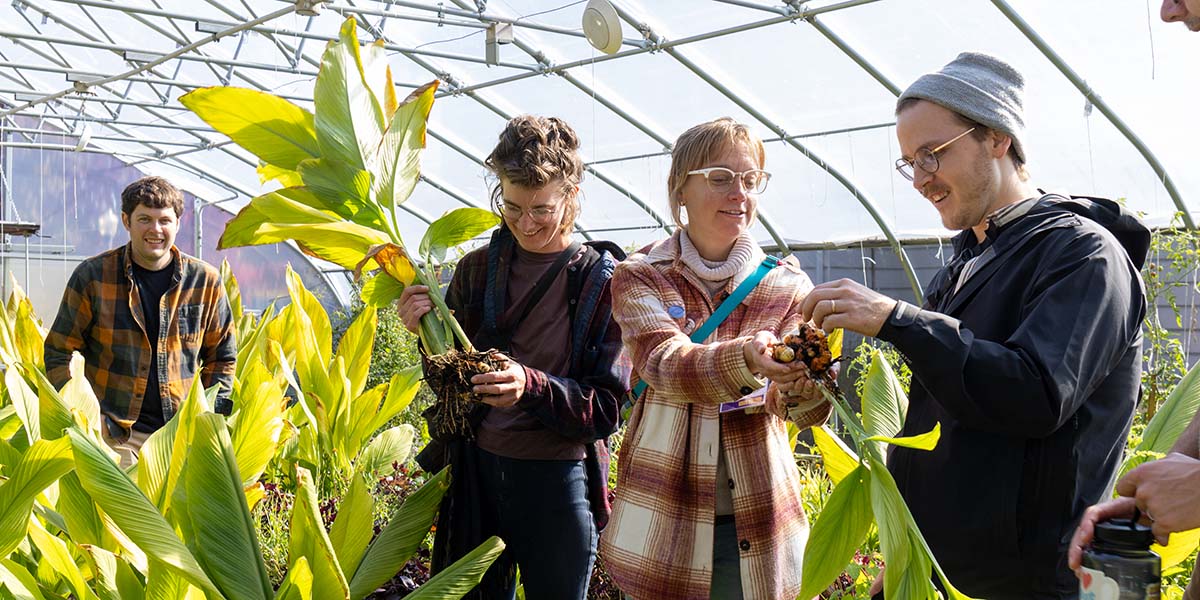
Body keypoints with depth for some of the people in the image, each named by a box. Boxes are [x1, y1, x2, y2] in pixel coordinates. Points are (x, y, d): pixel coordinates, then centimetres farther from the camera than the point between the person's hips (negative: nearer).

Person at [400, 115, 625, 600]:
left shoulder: (606, 281, -8)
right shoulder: (477, 270, 2)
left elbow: (606, 410, -10)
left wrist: (532, 386, -27)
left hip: (557, 482, -3)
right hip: (475, 471, 3)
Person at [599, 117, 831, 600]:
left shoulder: (787, 284, 3)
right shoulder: (639, 279, -1)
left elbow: (812, 412, -8)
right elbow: (663, 362, -21)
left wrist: (809, 377, -32)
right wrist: (745, 357, -40)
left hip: (759, 522, 2)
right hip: (664, 522, -1)